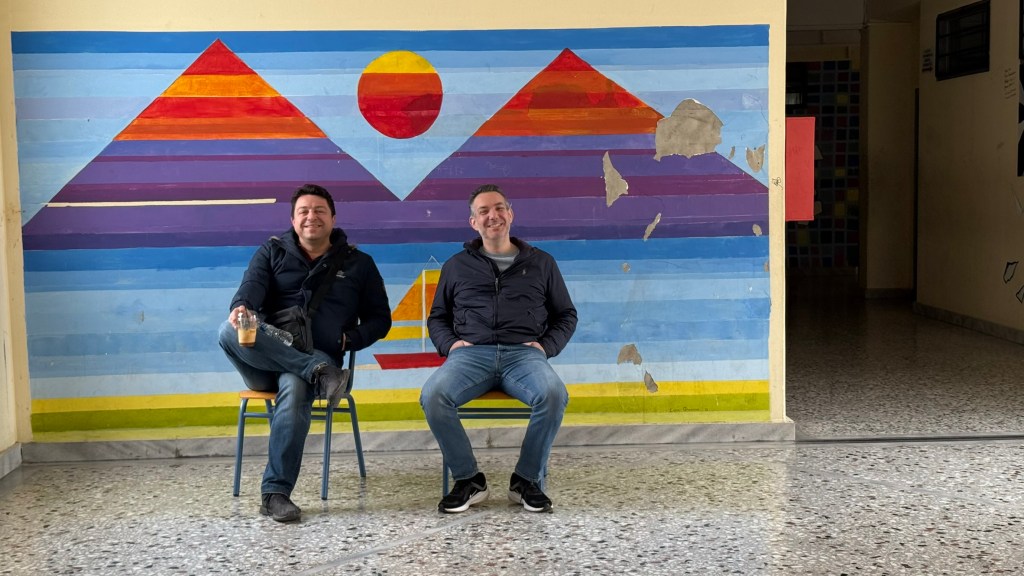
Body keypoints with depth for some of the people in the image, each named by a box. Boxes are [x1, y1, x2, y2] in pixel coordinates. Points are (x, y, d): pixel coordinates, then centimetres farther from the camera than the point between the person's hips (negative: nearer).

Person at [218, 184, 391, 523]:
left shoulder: (358, 263, 14)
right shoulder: (272, 252, 14)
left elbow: (380, 319, 15)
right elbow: (251, 288, -6)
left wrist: (350, 339, -6)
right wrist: (241, 309, -30)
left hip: (319, 359, -1)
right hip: (268, 361, 2)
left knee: (295, 390, -37)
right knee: (229, 330, -31)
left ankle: (275, 494, -31)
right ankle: (320, 373, -35)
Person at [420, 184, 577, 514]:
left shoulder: (541, 263, 20)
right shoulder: (457, 266, 21)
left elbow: (566, 315, 23)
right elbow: (436, 317, 25)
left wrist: (547, 346, 4)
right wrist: (450, 343, 4)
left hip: (524, 354, 0)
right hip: (471, 353, 1)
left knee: (554, 395, -35)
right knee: (432, 396, -32)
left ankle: (528, 480, -13)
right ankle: (468, 480, -13)